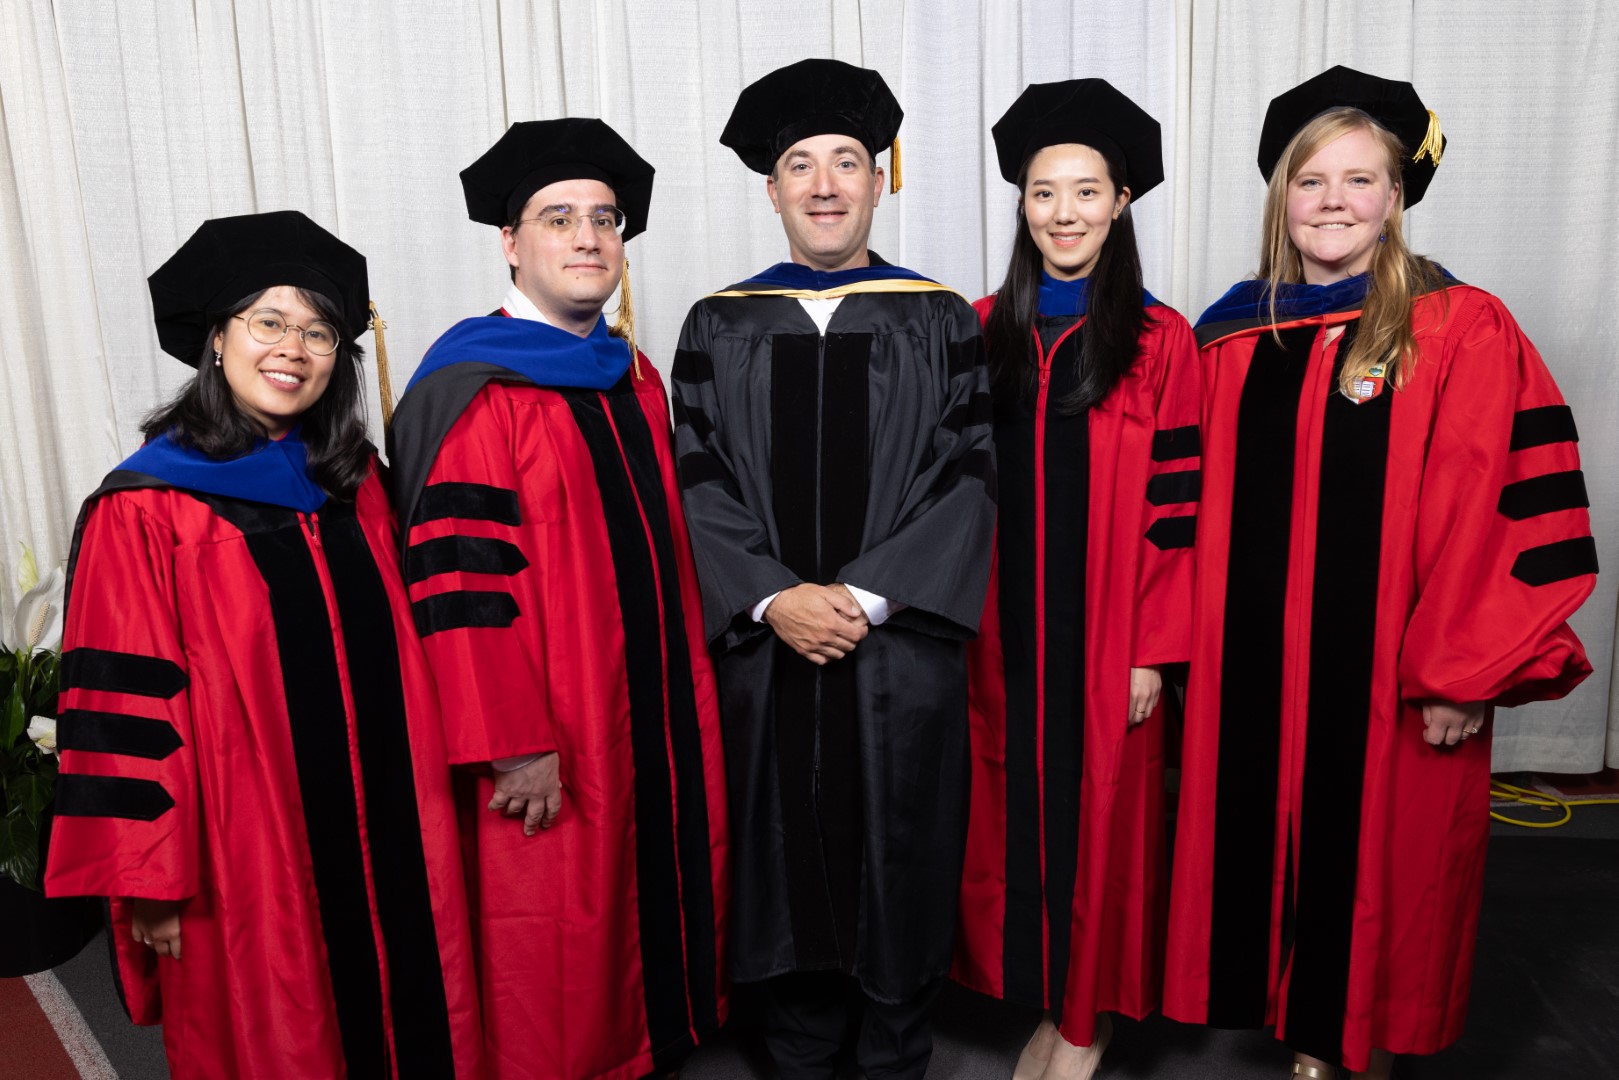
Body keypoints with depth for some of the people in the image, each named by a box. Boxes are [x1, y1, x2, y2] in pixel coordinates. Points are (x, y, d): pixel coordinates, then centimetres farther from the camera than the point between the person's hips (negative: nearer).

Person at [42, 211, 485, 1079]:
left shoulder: (355, 482, 5)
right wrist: (150, 882, -8)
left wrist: (421, 810, 10)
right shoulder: (146, 510, -11)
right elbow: (125, 711, -10)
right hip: (246, 853, -4)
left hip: (385, 836, 5)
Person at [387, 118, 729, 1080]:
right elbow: (463, 583, -18)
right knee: (554, 940, 7)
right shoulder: (473, 392, -13)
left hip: (659, 713, 8)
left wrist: (690, 696, 15)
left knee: (662, 891, 19)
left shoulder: (633, 379, 11)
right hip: (552, 745, -7)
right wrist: (515, 746, -18)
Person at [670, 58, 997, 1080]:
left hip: (902, 646, -1)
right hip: (768, 647, 1)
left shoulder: (941, 320, 2)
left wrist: (868, 595, -15)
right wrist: (774, 597, -14)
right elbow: (701, 484, 0)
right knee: (790, 853, 12)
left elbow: (968, 476, -5)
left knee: (901, 852, 10)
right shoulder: (719, 326, 5)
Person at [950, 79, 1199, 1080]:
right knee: (1011, 815, 12)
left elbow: (1174, 508, -7)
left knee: (1097, 814, 9)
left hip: (1107, 642, -3)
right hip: (1000, 637, 3)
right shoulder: (983, 330, 5)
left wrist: (1152, 651, -10)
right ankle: (1037, 996, 32)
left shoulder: (1159, 341, -6)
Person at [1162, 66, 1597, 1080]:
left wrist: (1466, 675, -12)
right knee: (1267, 835, 14)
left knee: (1376, 850, 11)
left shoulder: (1465, 331, -7)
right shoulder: (1235, 336, 5)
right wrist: (1189, 642, 3)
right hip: (1252, 663, 4)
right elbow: (1210, 508, 7)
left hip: (1387, 670, -3)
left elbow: (1513, 508, -10)